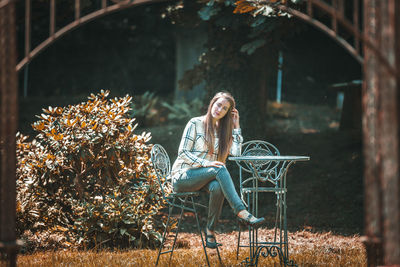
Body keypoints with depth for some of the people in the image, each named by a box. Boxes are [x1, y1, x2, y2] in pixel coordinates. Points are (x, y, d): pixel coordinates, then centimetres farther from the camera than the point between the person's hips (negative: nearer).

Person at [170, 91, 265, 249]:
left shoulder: (223, 130, 16)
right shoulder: (196, 123, -1)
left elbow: (236, 152, 1)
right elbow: (183, 153, -7)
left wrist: (236, 126, 2)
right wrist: (206, 163, -21)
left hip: (203, 179, 5)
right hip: (183, 176, -5)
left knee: (217, 186, -34)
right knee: (220, 169, -33)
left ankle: (210, 230, -25)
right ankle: (242, 213, -43)